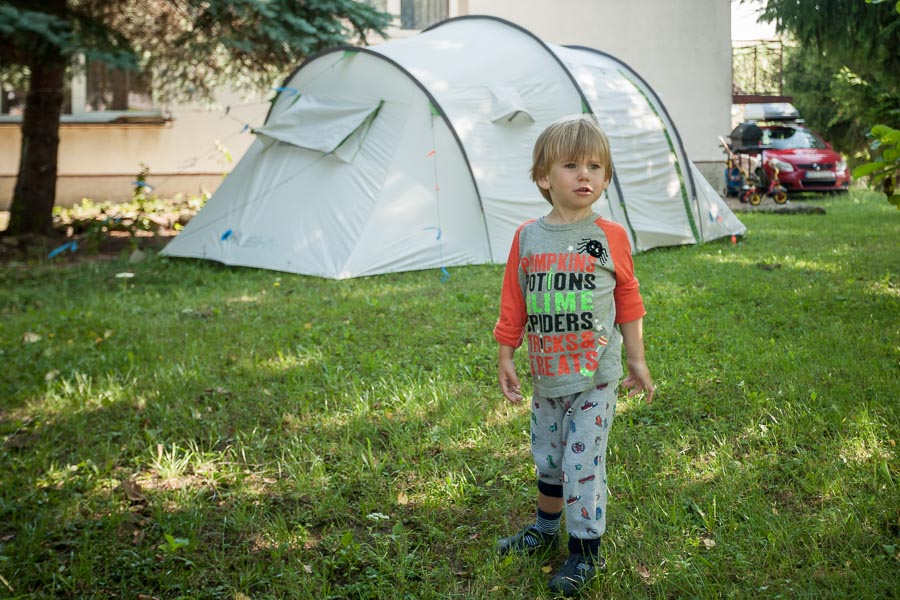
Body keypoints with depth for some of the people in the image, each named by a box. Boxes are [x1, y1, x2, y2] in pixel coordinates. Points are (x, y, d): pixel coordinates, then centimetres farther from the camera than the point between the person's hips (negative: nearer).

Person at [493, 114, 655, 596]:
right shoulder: (527, 238, -1)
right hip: (546, 377, 3)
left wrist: (637, 361, 5)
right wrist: (505, 358, 6)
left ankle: (585, 552, 14)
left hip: (596, 377, -3)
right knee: (547, 457, 18)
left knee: (583, 462, -2)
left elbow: (628, 303, 2)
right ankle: (546, 528, 41)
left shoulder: (610, 237, -6)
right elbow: (513, 304, 5)